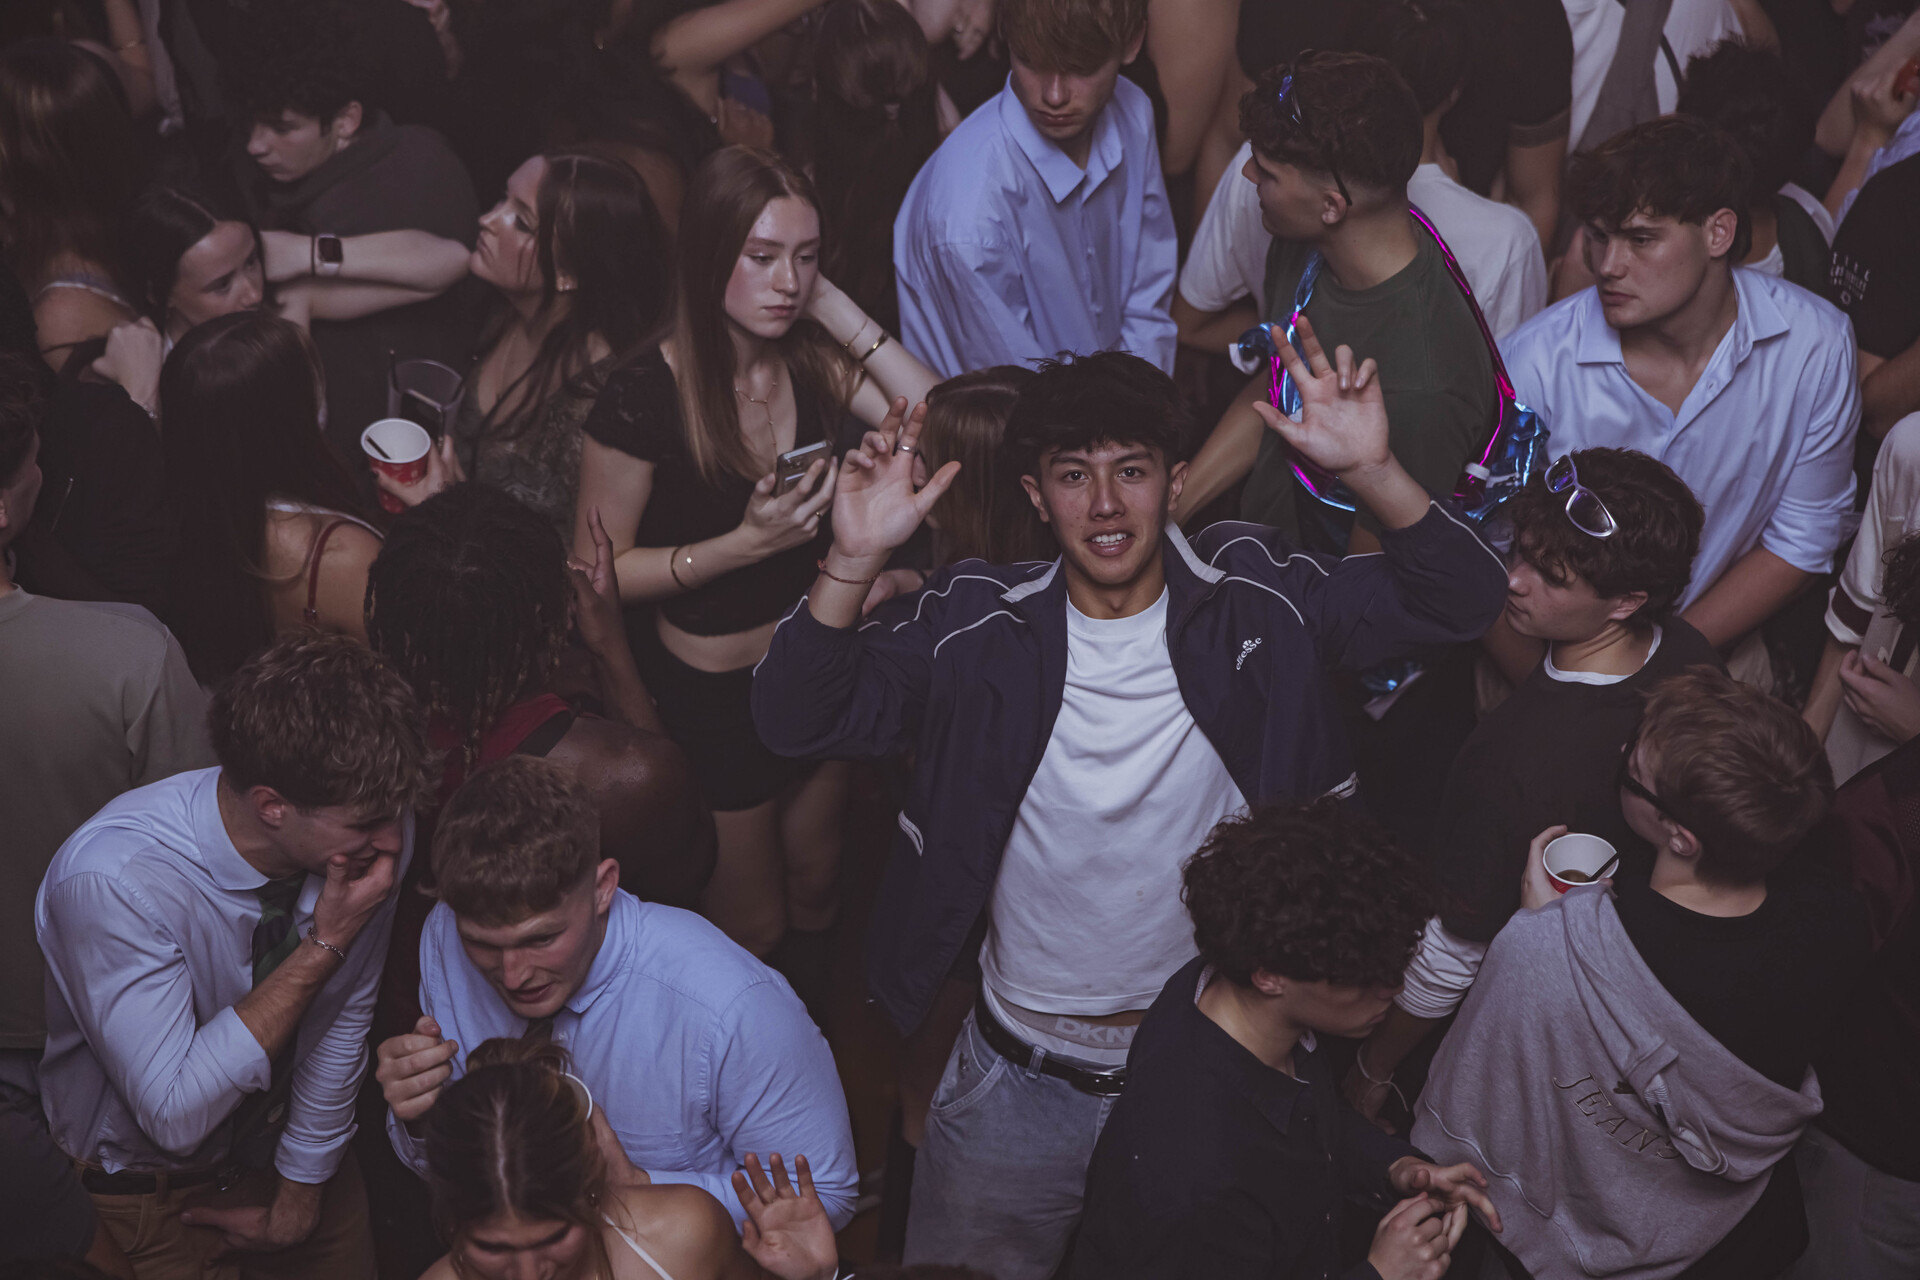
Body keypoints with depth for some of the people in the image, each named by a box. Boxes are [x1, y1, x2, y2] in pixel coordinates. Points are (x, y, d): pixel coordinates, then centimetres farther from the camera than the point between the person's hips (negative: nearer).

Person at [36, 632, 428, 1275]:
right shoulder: (111, 880, -36)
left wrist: (297, 1201, 0)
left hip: (289, 1148, 4)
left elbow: (343, 1021, -8)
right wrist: (325, 944, -37)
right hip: (142, 1191, -4)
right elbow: (175, 1115, -34)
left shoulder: (375, 830, -22)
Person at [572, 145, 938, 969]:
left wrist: (838, 309, -21)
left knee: (815, 895, 25)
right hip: (707, 692, -5)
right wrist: (744, 543, -29)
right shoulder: (644, 398, -24)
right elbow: (596, 572, -17)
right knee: (750, 932, 15)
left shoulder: (813, 360, -8)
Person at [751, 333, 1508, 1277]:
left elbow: (1460, 600, -12)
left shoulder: (1256, 600, -9)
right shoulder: (979, 626, -10)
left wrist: (1372, 472, -30)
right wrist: (853, 560, -31)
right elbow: (794, 720, -15)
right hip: (1022, 1083, 0)